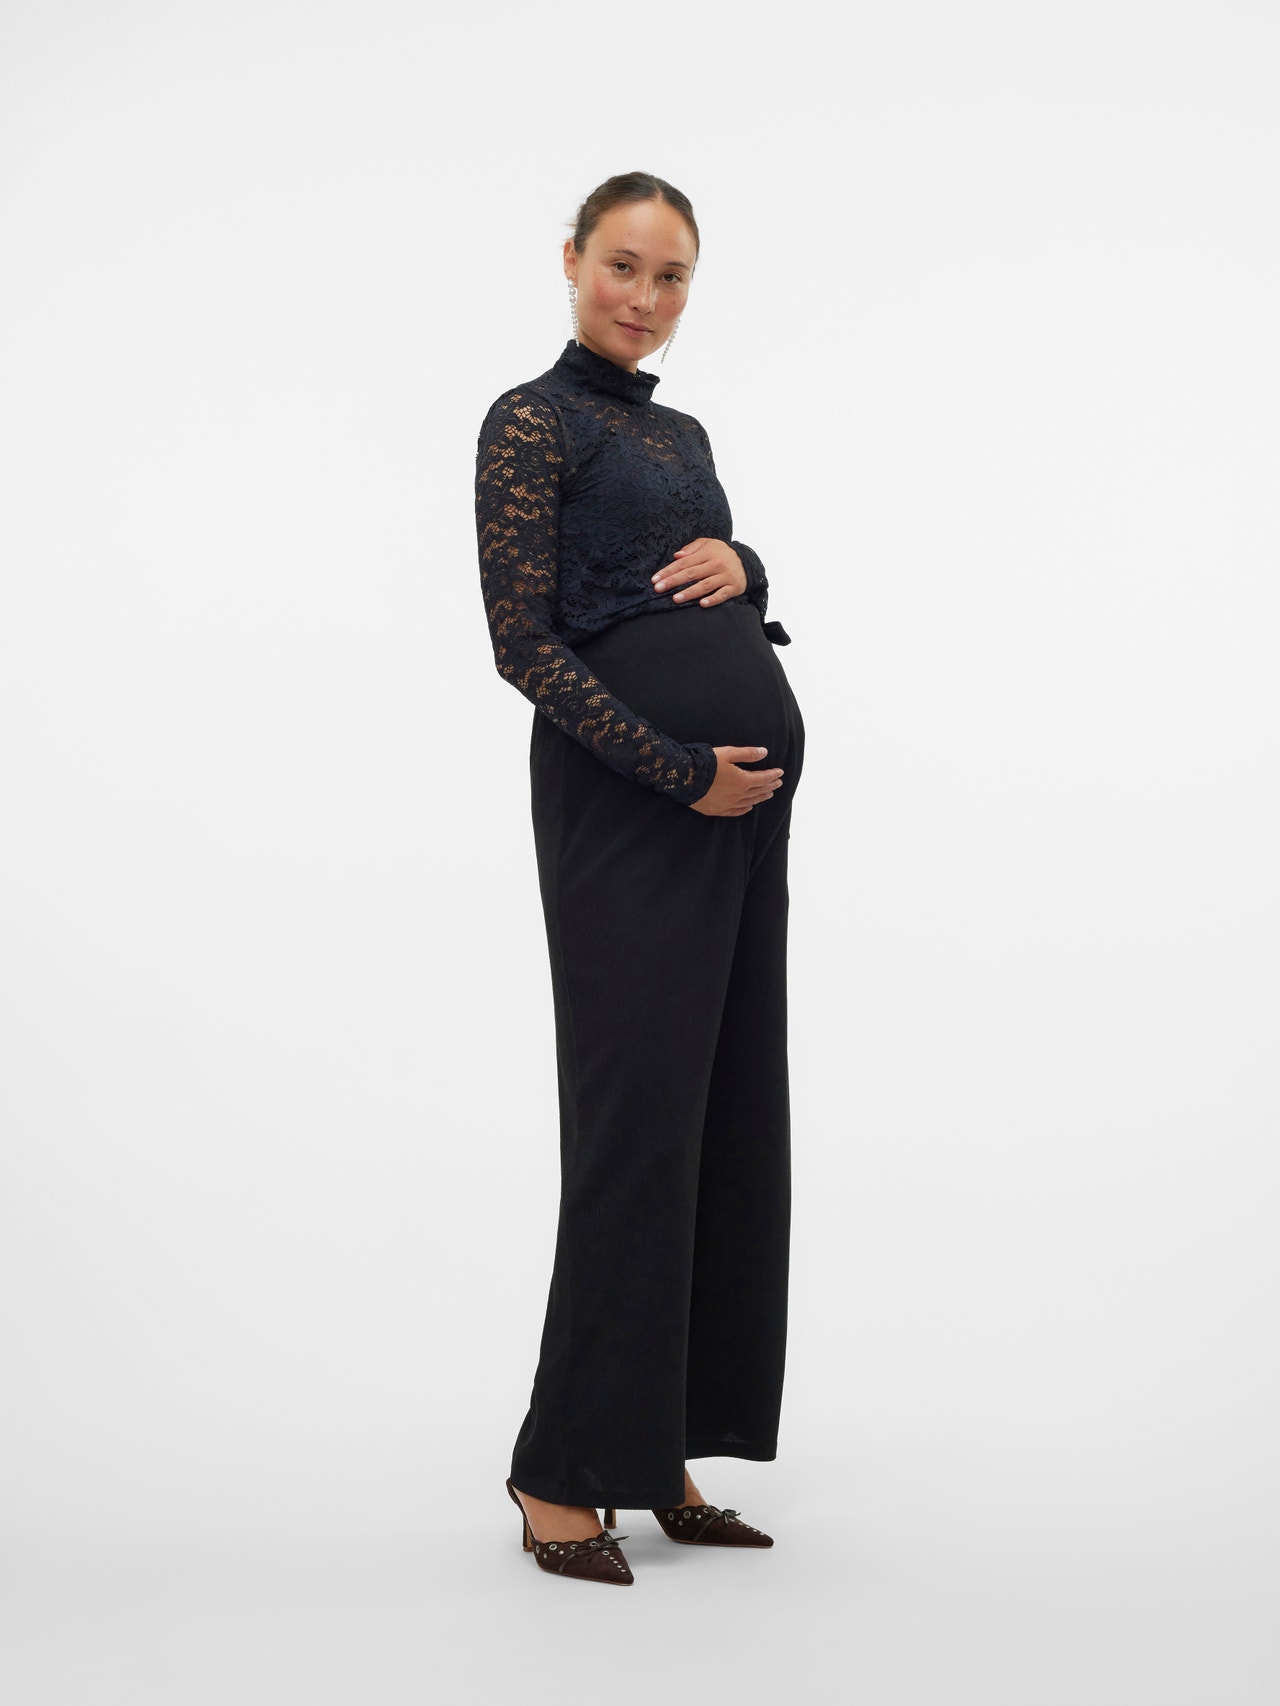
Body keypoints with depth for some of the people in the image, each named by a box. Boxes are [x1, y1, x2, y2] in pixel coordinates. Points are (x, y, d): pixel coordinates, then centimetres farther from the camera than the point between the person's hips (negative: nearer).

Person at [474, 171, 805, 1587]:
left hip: (744, 790, 8)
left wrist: (739, 561, -1)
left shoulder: (682, 432, 19)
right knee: (637, 1111, -8)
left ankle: (665, 1453, 16)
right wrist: (680, 771, -18)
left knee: (734, 1108, 7)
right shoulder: (531, 421, -5)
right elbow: (524, 640, -13)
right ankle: (567, 1470, 2)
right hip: (622, 787, -8)